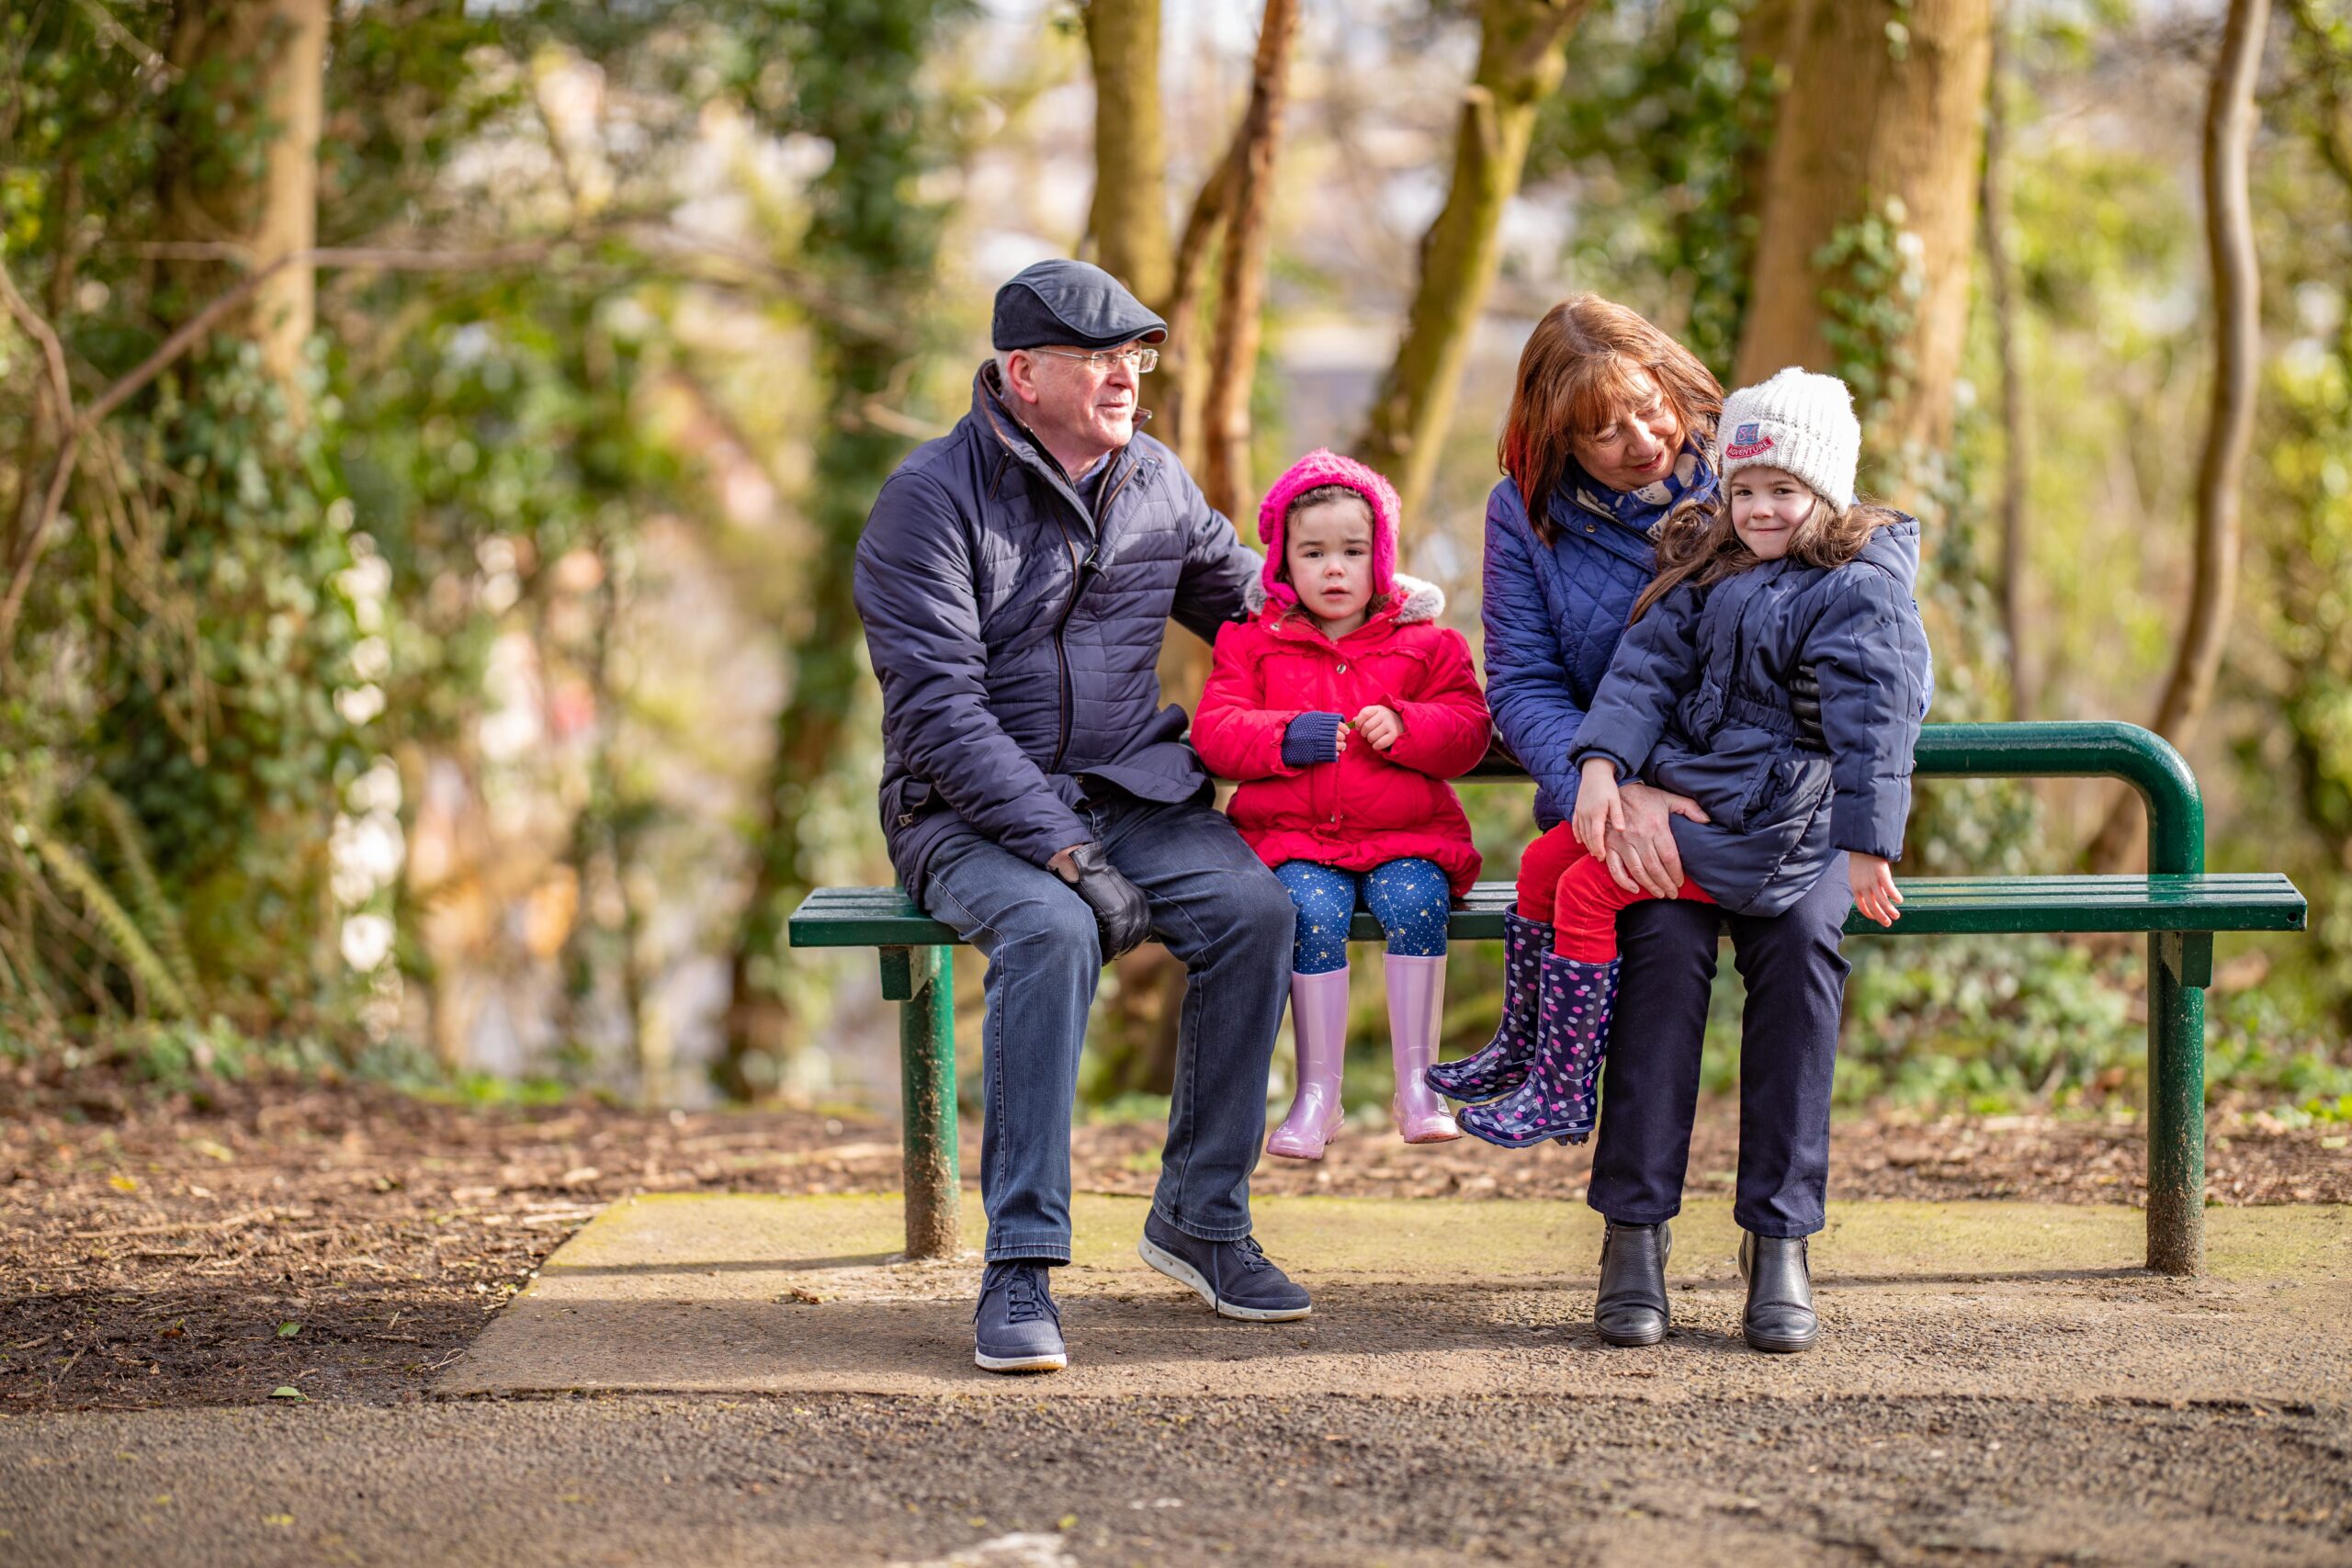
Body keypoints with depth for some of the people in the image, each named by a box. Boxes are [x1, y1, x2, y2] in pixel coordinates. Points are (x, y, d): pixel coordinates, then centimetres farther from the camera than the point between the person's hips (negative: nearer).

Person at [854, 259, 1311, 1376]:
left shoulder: (1156, 482, 10)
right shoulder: (932, 498, -9)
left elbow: (1252, 604, 27)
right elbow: (939, 708, -17)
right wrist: (1061, 850, -25)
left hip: (1133, 793, 5)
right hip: (973, 813, -5)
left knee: (1252, 905, -25)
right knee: (1052, 929, -36)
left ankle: (1201, 1214, -10)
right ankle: (1019, 1268, -32)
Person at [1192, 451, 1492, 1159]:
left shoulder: (1424, 643, 10)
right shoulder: (1252, 642, 11)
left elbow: (1469, 728, 4)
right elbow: (1215, 729, 2)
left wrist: (1405, 728, -16)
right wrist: (1287, 737, -15)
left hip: (1405, 836, 0)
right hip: (1294, 838, 0)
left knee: (1415, 899, -30)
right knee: (1314, 910, -30)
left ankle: (1416, 1084, -19)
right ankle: (1317, 1093, -20)